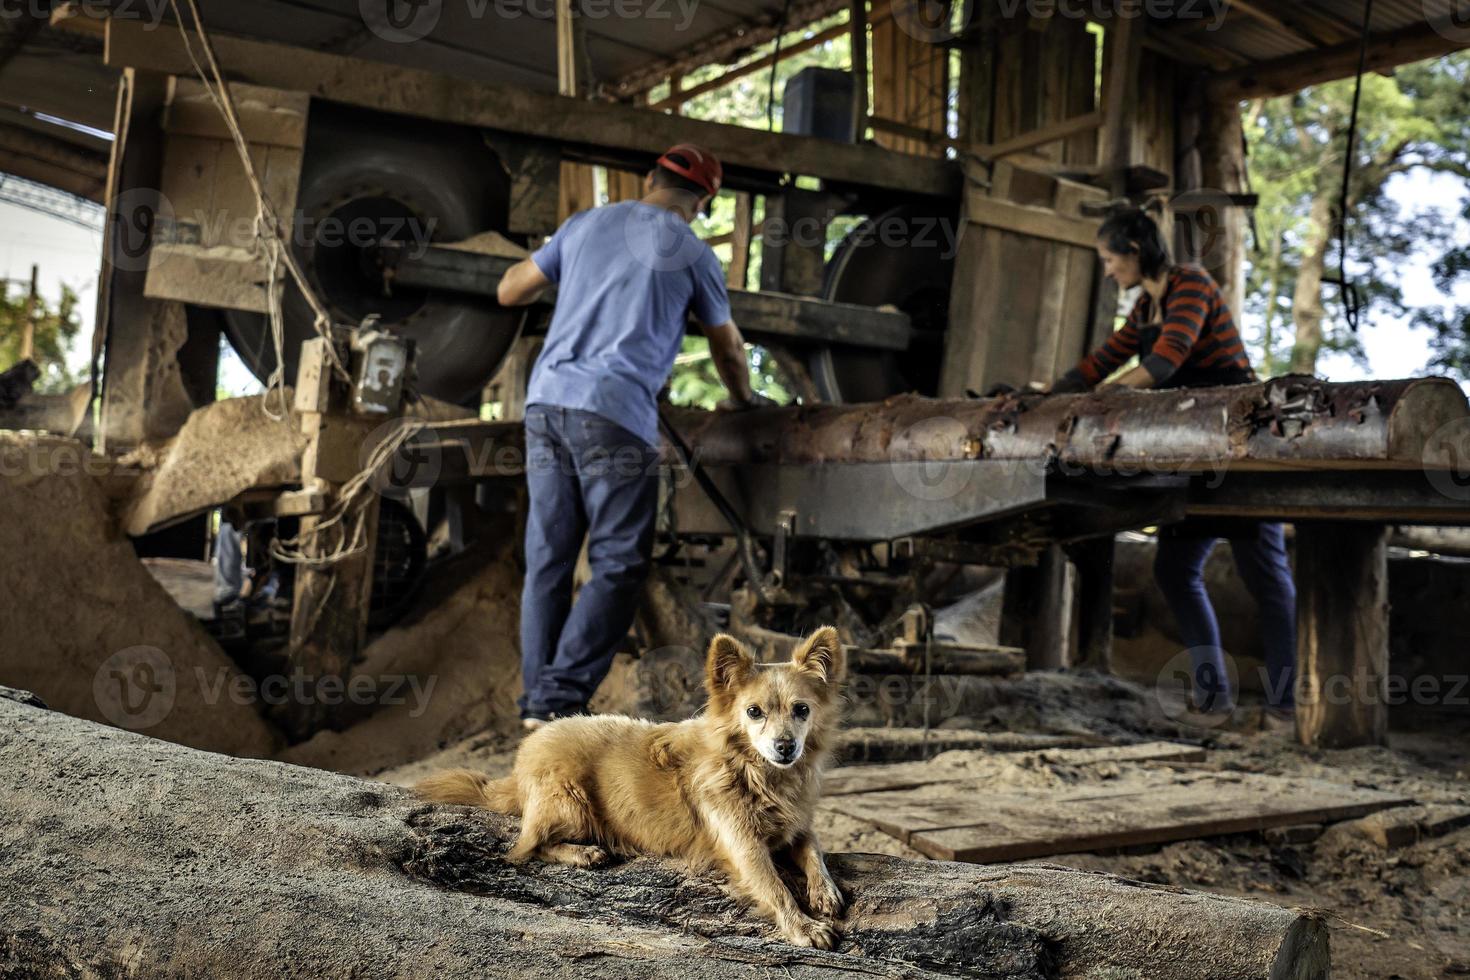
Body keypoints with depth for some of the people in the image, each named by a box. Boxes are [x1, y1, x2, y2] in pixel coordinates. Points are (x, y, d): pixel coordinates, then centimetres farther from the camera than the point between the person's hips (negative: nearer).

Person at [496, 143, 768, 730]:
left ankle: (538, 698, 9)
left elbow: (509, 292, 21)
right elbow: (727, 345, 18)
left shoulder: (585, 225, 16)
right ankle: (558, 698, -8)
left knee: (546, 562, 8)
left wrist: (542, 267, 42)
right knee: (618, 566, -1)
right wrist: (741, 398, 37)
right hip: (616, 415, -5)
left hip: (546, 400, 5)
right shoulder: (691, 253, 6)